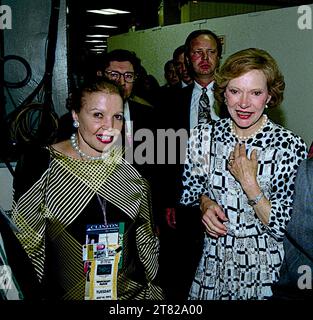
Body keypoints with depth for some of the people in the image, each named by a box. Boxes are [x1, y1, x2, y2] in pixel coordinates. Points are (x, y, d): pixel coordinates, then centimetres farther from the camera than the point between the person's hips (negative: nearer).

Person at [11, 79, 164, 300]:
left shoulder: (132, 163, -3)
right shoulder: (41, 163, -11)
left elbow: (145, 236, 6)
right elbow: (25, 241, -5)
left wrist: (151, 286, 8)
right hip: (65, 292, -2)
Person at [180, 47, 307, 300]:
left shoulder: (290, 146, -18)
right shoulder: (204, 136, -8)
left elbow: (285, 229, -17)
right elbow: (190, 190, 7)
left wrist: (249, 183, -24)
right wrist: (205, 203, -13)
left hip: (264, 269, -3)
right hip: (213, 262, 3)